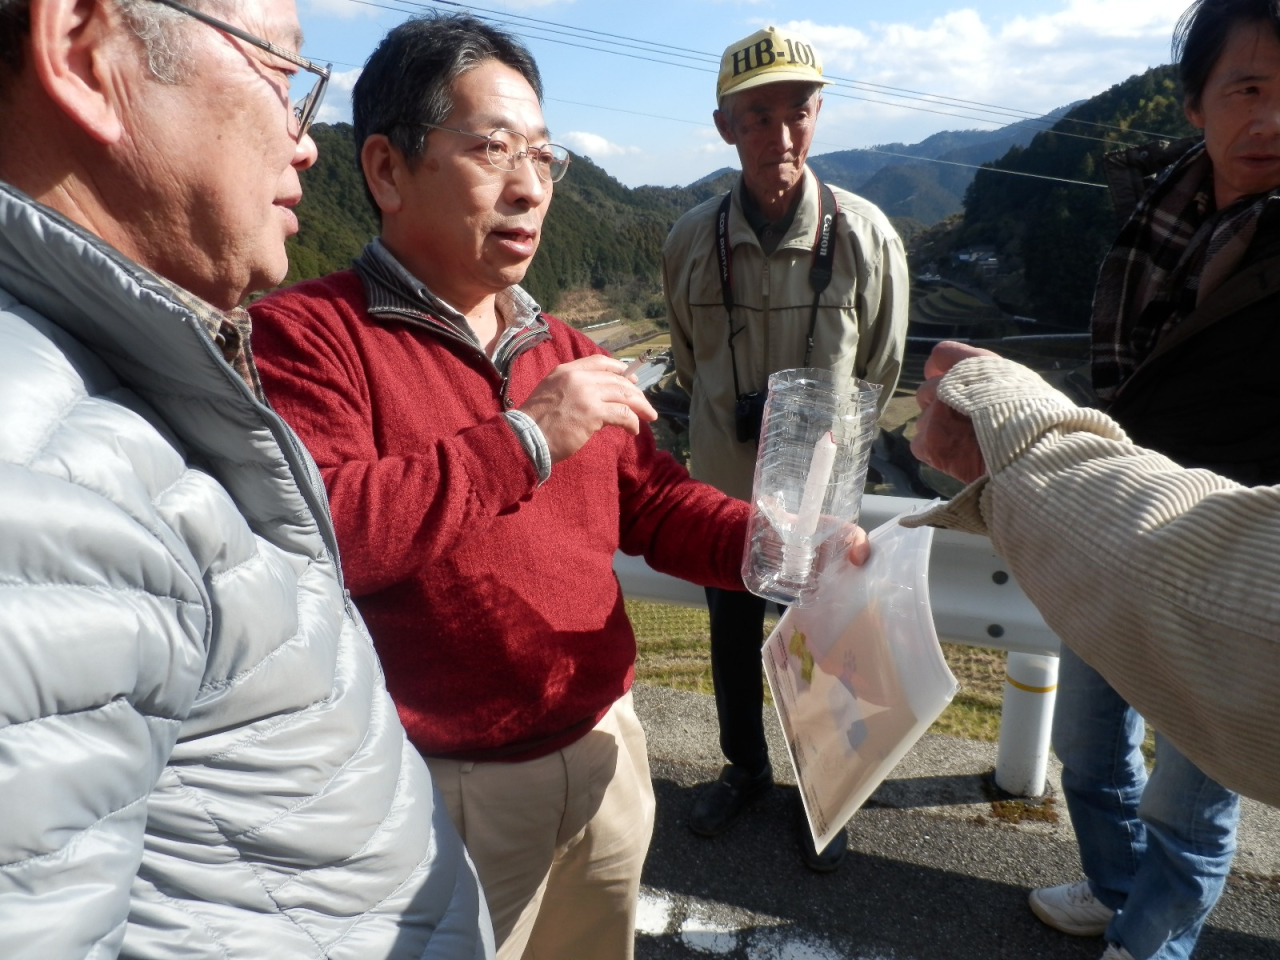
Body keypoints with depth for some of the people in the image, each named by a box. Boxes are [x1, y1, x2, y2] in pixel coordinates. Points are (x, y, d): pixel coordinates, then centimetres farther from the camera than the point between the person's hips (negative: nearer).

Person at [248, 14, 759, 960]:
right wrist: (522, 440, -24)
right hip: (446, 791, -6)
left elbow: (654, 500, 9)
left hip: (607, 750, 7)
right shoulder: (305, 334, -12)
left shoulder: (567, 351, 9)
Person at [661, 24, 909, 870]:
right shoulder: (692, 240, -9)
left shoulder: (864, 236, -14)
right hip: (722, 485, 2)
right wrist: (733, 427, 10)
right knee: (733, 643, 20)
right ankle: (745, 768, 45)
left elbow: (880, 372, -1)